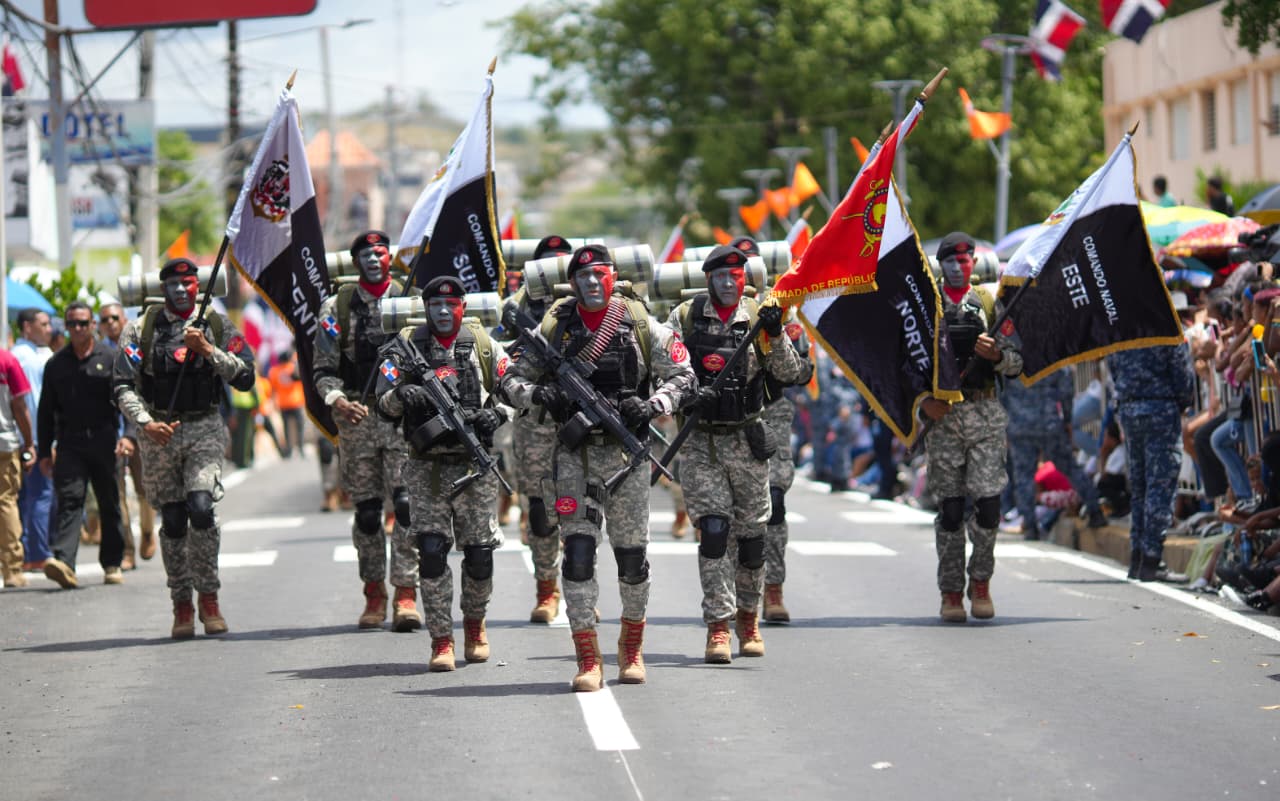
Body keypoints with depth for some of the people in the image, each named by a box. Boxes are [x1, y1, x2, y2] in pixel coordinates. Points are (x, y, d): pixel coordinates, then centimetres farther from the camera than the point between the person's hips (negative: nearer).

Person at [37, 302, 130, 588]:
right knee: (69, 500, -14)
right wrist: (44, 451, 10)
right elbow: (46, 411, 15)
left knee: (109, 504, 7)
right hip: (70, 443, 1)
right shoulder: (56, 364, 12)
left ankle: (112, 564, 19)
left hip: (104, 442, -1)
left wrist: (128, 435, -14)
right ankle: (63, 562, -28)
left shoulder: (110, 358, 5)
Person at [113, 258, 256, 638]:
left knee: (201, 508, -18)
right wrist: (146, 423, -15)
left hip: (204, 429, -1)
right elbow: (123, 387, 0)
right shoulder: (141, 328, 4)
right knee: (172, 521, 1)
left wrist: (208, 349, -11)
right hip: (159, 432, 1)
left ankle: (209, 597, -6)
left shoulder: (218, 326, 6)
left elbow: (245, 377, 0)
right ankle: (182, 606, 10)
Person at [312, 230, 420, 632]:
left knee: (406, 503, -13)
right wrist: (336, 399, -13)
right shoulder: (337, 307, 9)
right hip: (357, 418, 1)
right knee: (366, 511, 5)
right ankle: (374, 594, 14)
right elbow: (324, 369, 7)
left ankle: (406, 593, -14)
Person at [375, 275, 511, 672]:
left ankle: (475, 624, 28)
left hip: (476, 464, 1)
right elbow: (383, 406, 4)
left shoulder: (484, 345, 8)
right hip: (428, 467, -1)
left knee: (479, 553, 3)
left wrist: (497, 413, -7)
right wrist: (401, 396, -18)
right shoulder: (407, 346, 6)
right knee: (432, 552, -11)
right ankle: (441, 641, -6)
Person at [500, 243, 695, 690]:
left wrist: (652, 405, -13)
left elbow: (682, 376, 5)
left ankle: (632, 648, 29)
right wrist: (538, 393, -14)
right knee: (578, 551, -9)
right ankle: (588, 661, -8)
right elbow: (511, 380, 8)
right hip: (575, 455, 0)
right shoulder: (554, 328, 4)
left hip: (627, 453, 0)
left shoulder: (640, 325, 1)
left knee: (632, 554, 7)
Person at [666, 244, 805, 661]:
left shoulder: (758, 318, 3)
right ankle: (718, 626, -12)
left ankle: (748, 615, 28)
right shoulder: (685, 317, 2)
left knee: (751, 534, 9)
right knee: (714, 529, -12)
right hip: (700, 442, -1)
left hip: (747, 439, 2)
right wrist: (689, 393, -16)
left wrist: (775, 336, -19)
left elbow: (791, 373, -3)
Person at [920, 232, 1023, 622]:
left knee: (988, 501, -9)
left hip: (985, 414, 1)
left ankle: (981, 582, 8)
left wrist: (995, 354, -11)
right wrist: (923, 399, -8)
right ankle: (952, 593, 5)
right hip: (942, 415, -1)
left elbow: (1016, 362, 10)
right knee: (949, 508, -2)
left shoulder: (989, 304, 11)